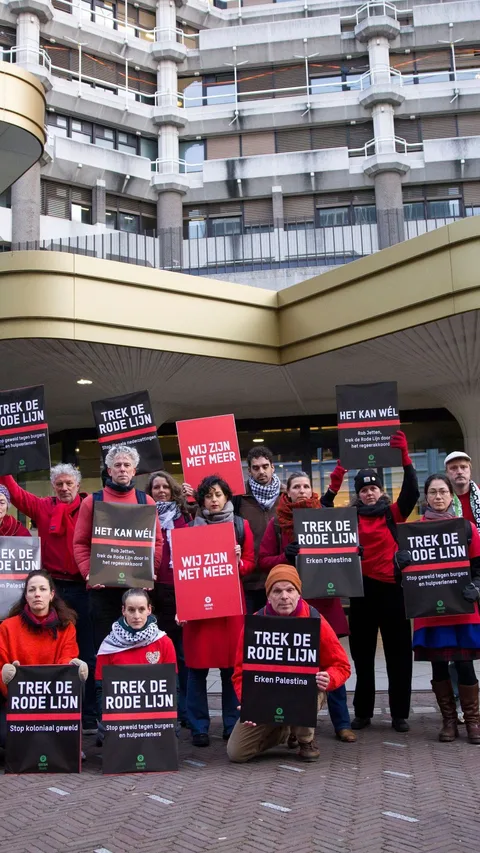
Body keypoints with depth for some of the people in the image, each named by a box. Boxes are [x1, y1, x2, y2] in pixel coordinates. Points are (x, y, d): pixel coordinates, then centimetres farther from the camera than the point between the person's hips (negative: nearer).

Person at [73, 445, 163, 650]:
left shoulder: (146, 501, 9)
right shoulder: (92, 501, 6)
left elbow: (157, 541, 6)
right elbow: (80, 543, 2)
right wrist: (88, 572, -10)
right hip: (103, 586, -1)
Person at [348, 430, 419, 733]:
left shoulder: (393, 513, 3)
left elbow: (412, 492, -11)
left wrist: (404, 456, -23)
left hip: (391, 588, -1)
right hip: (361, 589, 1)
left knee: (398, 652, 5)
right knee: (362, 654, 10)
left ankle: (400, 714, 16)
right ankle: (363, 712, 21)